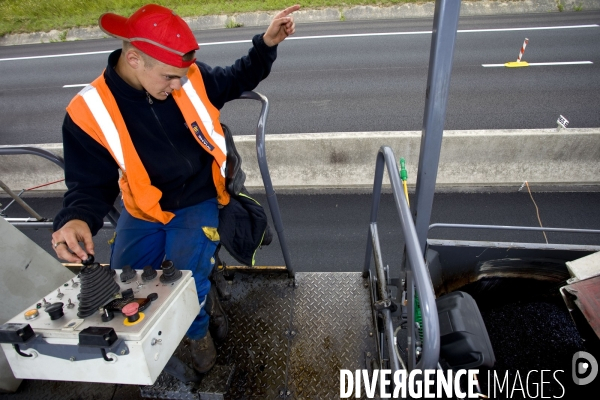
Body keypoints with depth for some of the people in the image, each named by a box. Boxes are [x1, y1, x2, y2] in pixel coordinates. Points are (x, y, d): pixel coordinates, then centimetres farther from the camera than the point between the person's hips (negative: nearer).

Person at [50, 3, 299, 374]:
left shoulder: (191, 75, -14)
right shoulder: (89, 112, -19)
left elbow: (237, 81, 6)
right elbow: (90, 183, -11)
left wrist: (266, 45, -10)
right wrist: (77, 219, -33)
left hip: (197, 202, -1)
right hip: (142, 209, 2)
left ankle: (199, 331, 21)